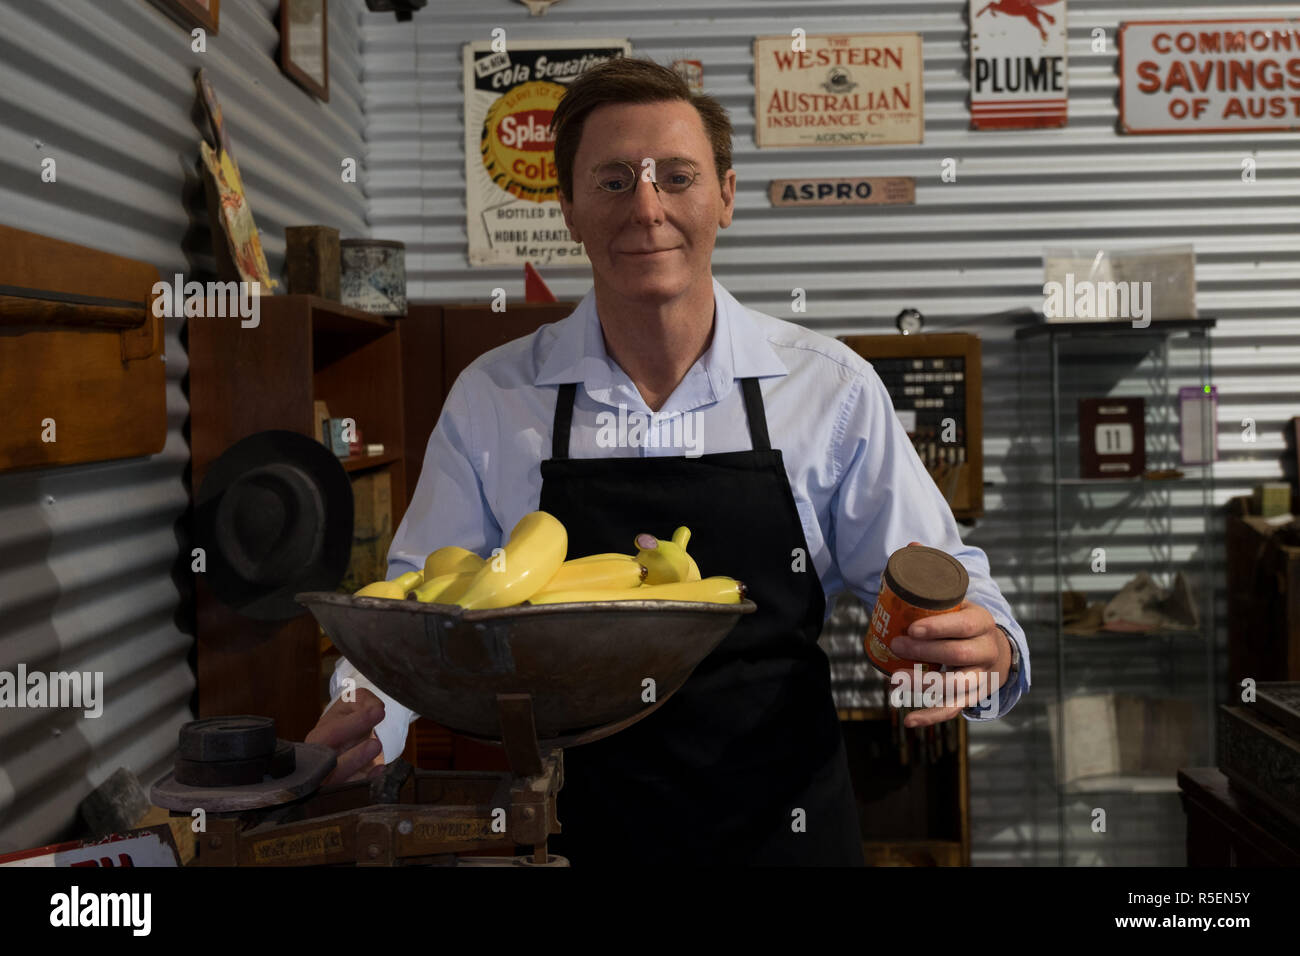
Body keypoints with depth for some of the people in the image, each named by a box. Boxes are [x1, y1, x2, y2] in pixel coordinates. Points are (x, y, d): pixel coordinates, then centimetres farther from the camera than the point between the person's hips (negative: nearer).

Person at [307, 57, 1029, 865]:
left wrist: (986, 650, -24)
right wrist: (366, 711, -18)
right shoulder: (490, 400, -4)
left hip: (788, 830, 0)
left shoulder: (833, 389, -6)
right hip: (573, 834, 1)